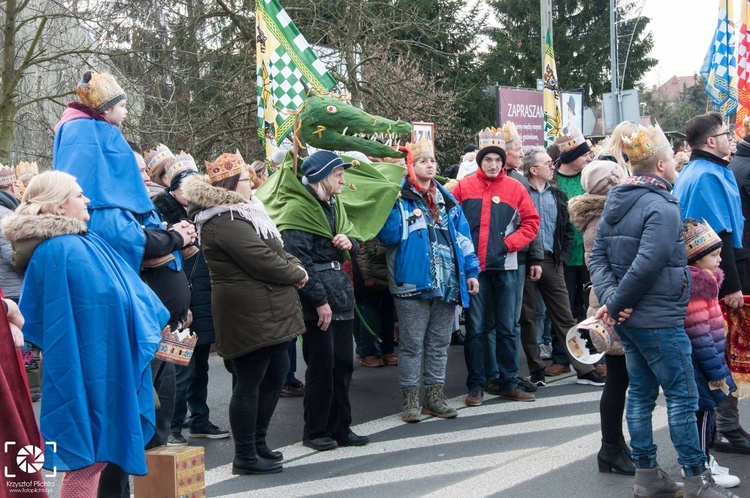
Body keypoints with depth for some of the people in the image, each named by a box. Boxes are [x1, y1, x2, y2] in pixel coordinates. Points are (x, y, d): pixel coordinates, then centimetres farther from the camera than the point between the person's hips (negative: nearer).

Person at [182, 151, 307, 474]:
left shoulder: (242, 212, 17)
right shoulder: (225, 222, -16)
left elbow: (276, 250, 20)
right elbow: (262, 261, -21)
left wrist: (294, 267, 1)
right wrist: (297, 274, -6)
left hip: (269, 311, 11)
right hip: (249, 313, -11)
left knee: (275, 375, 17)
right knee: (250, 381, -3)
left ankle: (257, 442, 29)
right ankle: (245, 456, 7)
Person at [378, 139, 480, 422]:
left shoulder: (447, 200, 14)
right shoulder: (399, 199, -4)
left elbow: (463, 237, 14)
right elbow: (388, 236, -14)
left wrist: (471, 271, 8)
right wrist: (397, 208, -22)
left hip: (447, 282, 6)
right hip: (413, 282, -5)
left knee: (439, 343, 12)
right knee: (412, 343, 1)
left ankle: (435, 397, 22)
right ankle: (410, 399, 10)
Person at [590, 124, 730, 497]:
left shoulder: (616, 201, 8)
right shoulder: (662, 207, -18)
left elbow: (598, 255, 5)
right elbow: (647, 265, -26)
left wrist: (611, 297, -7)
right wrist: (614, 304, -17)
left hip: (628, 317, 9)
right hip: (659, 319, -9)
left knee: (641, 393, 13)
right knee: (683, 396, 1)